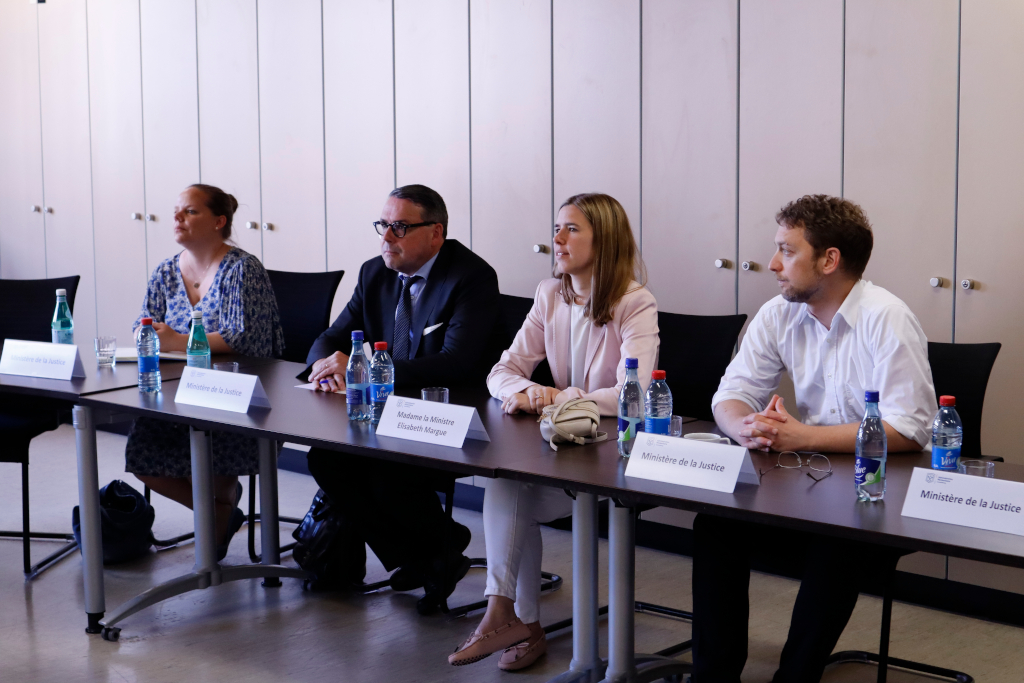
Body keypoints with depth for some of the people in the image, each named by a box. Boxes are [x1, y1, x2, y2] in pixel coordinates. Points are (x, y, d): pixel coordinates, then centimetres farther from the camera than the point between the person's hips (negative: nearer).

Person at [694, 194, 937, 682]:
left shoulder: (886, 320, -16)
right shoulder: (778, 316, 3)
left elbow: (907, 431, -22)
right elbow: (731, 395, 4)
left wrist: (800, 436, -26)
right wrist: (749, 429, -22)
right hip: (811, 480, 6)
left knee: (838, 547, -33)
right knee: (715, 523, -13)